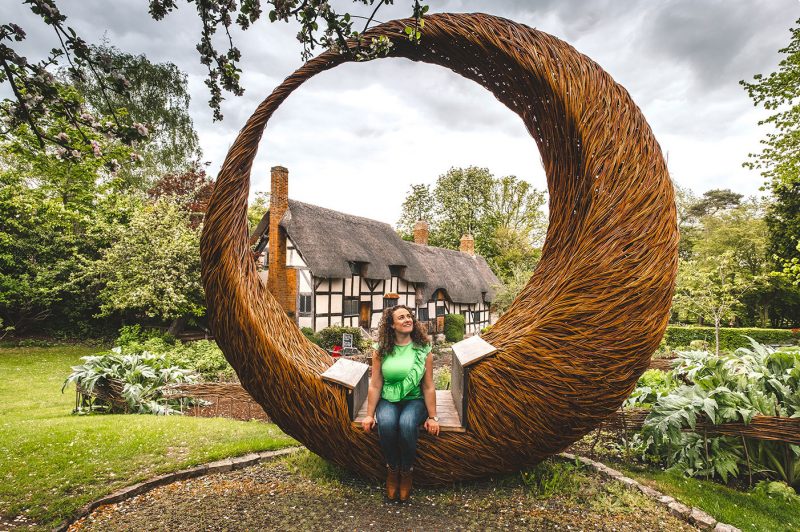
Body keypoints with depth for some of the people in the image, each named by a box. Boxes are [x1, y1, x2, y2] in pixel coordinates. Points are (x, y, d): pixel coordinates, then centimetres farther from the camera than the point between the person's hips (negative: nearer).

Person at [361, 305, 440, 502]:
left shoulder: (423, 350, -3)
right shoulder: (381, 350, -2)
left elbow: (428, 387, -2)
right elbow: (375, 386, -1)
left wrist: (432, 417, -3)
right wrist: (370, 415, -3)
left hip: (414, 400, 0)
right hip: (388, 401, 1)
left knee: (407, 424, -32)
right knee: (386, 423, -31)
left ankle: (407, 471, -5)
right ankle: (392, 469, -3)